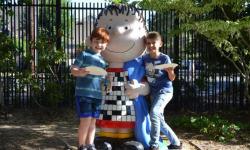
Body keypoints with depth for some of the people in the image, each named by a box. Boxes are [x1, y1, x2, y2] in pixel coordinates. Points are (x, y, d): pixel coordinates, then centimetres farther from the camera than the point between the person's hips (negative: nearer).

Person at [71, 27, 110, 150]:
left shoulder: (103, 60, 14)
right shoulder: (84, 54, -3)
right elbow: (73, 70, -8)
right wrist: (81, 72, -26)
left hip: (97, 94, 6)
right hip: (83, 93, -6)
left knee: (93, 121, 11)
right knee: (86, 120, -8)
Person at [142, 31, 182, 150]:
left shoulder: (165, 58, -11)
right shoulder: (145, 58, 1)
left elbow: (171, 79, -8)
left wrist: (170, 71, -27)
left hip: (165, 90, -6)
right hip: (153, 91, 6)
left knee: (154, 112, -27)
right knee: (159, 120, 10)